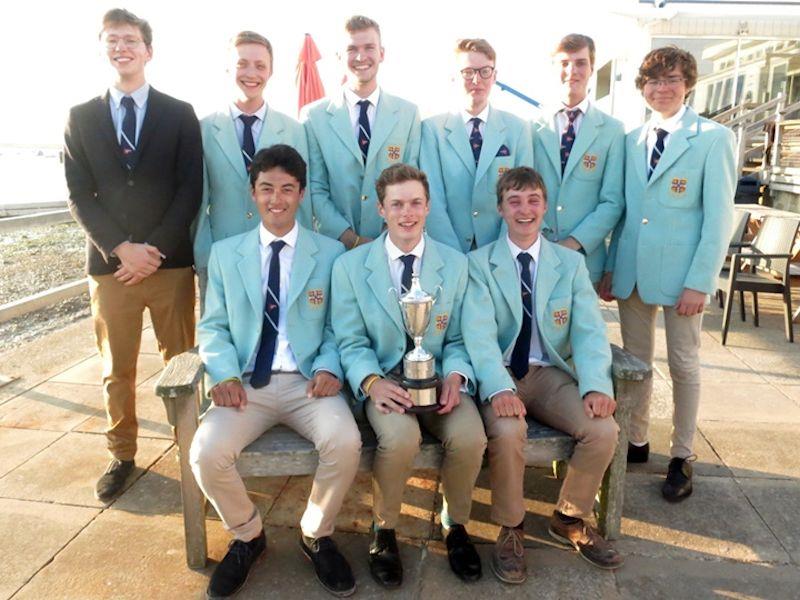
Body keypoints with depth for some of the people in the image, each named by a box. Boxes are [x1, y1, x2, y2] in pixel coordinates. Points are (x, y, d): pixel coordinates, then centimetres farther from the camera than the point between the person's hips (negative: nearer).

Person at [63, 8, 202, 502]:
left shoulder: (180, 113, 6)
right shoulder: (81, 117, 10)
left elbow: (191, 190, -1)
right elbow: (80, 196, 3)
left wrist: (156, 248, -10)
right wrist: (121, 248, -11)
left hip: (171, 261, -1)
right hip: (110, 262, 2)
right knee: (117, 368, 9)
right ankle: (122, 455, 24)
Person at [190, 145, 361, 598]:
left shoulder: (330, 253, 8)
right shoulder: (224, 253, 11)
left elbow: (338, 326, 7)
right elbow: (212, 326, 10)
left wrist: (328, 367, -13)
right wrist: (225, 374, -9)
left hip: (308, 382, -1)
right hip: (247, 383, 2)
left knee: (345, 443, -29)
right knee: (206, 454, -24)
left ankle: (317, 535, 4)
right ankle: (248, 536, 10)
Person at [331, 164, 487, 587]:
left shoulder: (455, 264, 6)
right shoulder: (350, 266, 0)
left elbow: (458, 338, 7)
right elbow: (351, 342, -1)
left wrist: (455, 376, -13)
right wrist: (372, 381, -20)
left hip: (439, 377, 2)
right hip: (383, 380, -2)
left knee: (470, 438, -27)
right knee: (401, 438, -33)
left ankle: (455, 524, 7)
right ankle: (384, 529, 0)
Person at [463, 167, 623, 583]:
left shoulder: (572, 263, 6)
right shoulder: (479, 263, -2)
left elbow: (589, 331, -4)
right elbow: (478, 333, -16)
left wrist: (596, 386, -23)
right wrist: (499, 388, -33)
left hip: (552, 373, 3)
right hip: (500, 376, -3)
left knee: (604, 429, -21)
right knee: (507, 430, -32)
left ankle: (570, 518, 9)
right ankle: (510, 528, -3)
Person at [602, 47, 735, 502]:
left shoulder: (714, 138, -4)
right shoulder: (633, 140, 10)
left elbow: (720, 216, -8)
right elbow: (625, 208, 11)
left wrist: (699, 281, -14)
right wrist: (611, 266, 6)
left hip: (682, 272, -4)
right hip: (633, 270, 4)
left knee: (684, 365, 8)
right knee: (635, 360, 13)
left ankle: (683, 456, 23)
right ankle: (637, 441, 30)